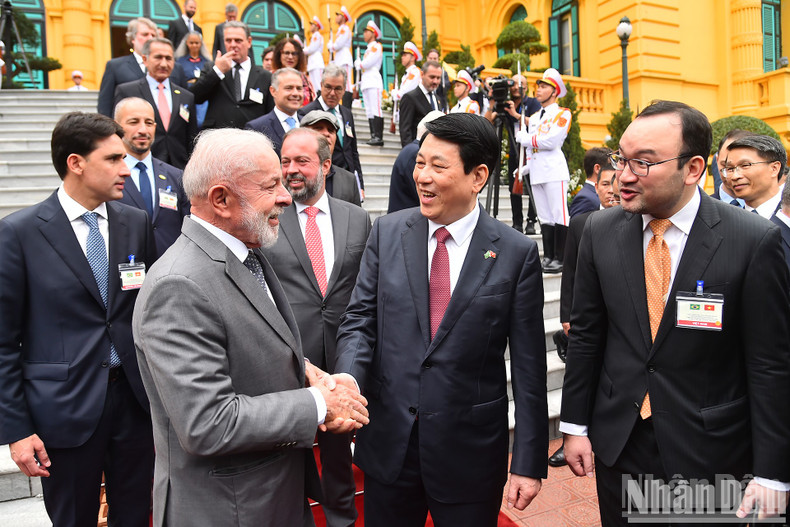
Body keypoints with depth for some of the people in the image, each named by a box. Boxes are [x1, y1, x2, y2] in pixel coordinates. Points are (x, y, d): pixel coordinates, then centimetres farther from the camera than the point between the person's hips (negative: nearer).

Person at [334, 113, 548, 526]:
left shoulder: (516, 253, -8)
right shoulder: (387, 233, -1)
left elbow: (528, 366, -6)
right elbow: (360, 320, 1)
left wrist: (529, 463, -5)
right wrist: (348, 374, -20)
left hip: (470, 453, -2)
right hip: (388, 444, 2)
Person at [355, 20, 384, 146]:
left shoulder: (377, 46, -2)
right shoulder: (369, 48, 26)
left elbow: (367, 64, -13)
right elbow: (361, 66, 24)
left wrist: (359, 63, 4)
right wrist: (360, 64, 5)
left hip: (374, 82, -9)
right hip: (366, 82, 9)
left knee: (376, 111, -14)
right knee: (369, 112, 5)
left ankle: (379, 137, -18)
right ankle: (373, 137, 6)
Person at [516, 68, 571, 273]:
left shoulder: (563, 113, 0)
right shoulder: (533, 118, 22)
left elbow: (551, 141, -13)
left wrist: (525, 138, -4)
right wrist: (526, 167, 13)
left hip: (555, 172, -7)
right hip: (536, 174, 7)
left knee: (558, 216, -7)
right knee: (544, 218, 7)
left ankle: (559, 259, -4)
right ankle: (548, 258, 11)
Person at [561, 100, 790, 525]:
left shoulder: (755, 241, -13)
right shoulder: (601, 230, -5)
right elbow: (586, 334, 1)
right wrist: (574, 425, 2)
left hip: (709, 454, -2)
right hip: (616, 444, 3)